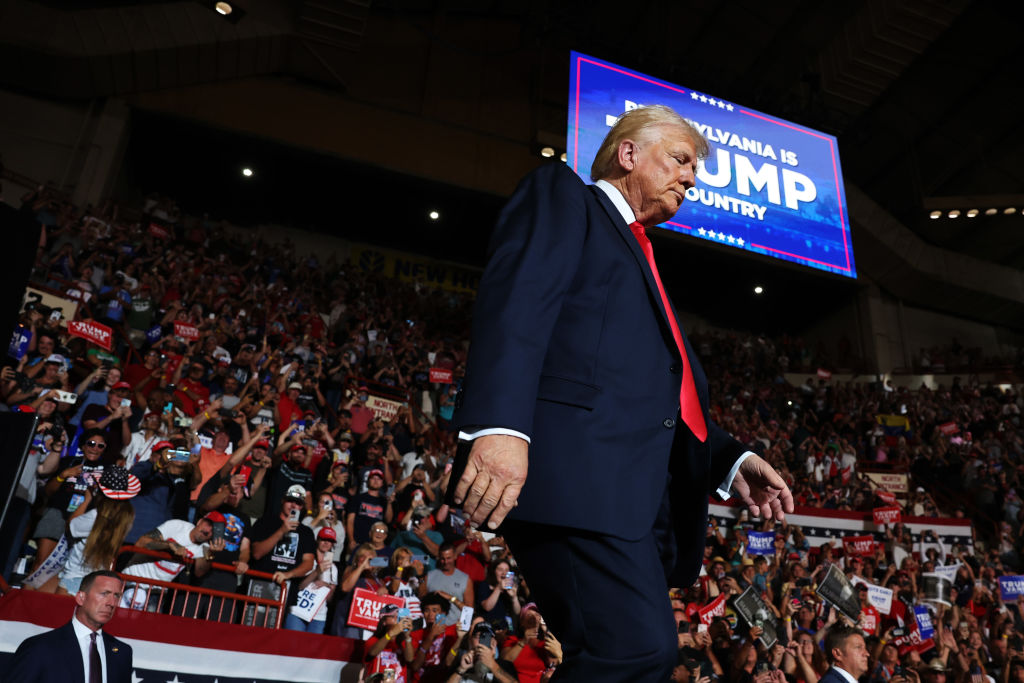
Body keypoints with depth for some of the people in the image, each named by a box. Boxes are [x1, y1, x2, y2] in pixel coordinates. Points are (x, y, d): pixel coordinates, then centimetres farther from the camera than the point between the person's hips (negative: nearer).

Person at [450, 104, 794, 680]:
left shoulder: (642, 261, 35)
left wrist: (731, 460, 16)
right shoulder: (562, 195, 11)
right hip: (577, 468, -9)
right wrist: (499, 424, -26)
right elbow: (516, 300, -10)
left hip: (641, 497, 9)